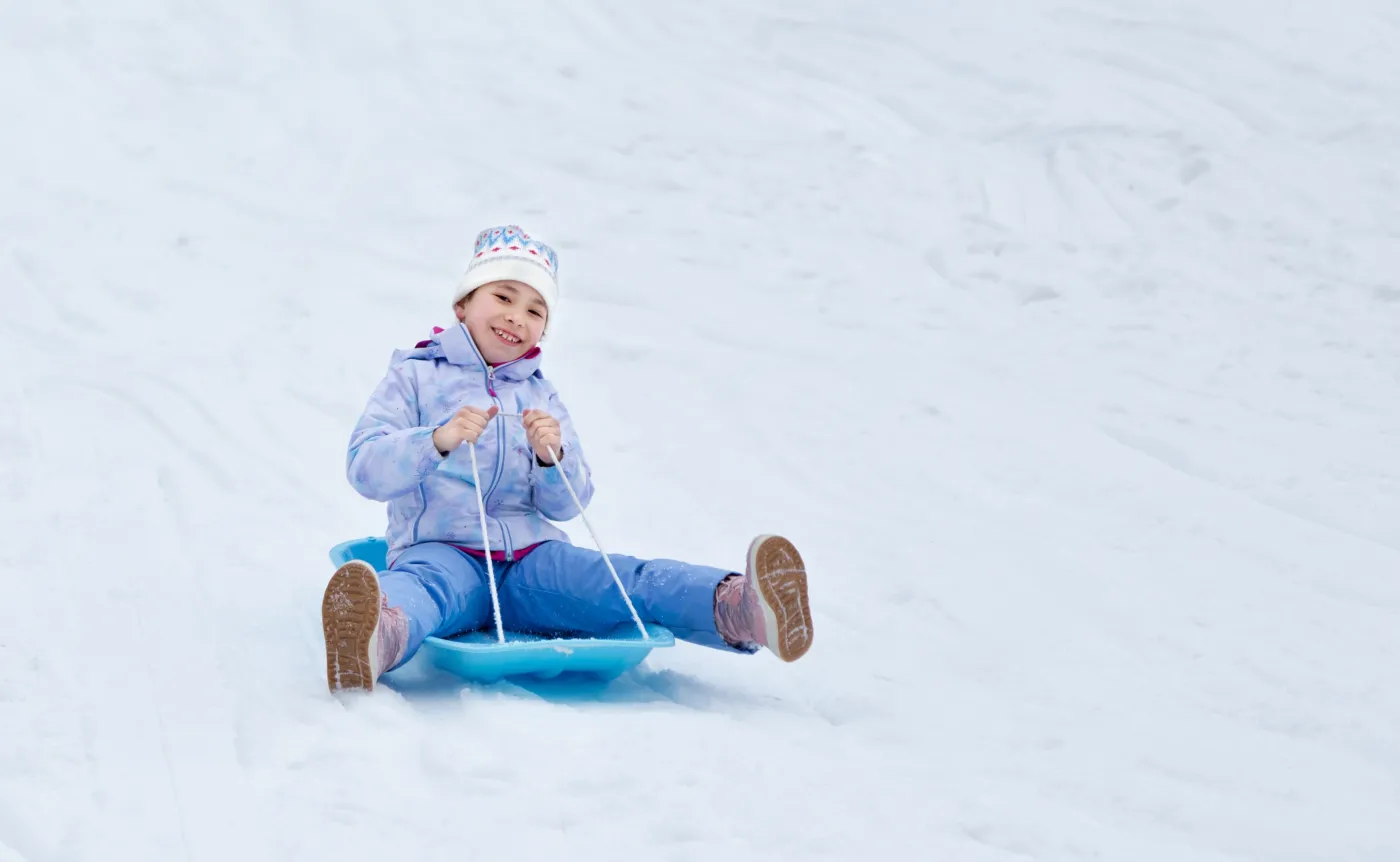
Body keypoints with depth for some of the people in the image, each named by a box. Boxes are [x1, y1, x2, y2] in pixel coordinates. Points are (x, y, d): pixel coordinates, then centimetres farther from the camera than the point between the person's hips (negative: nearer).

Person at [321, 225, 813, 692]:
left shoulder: (540, 397, 27)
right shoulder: (416, 375, 13)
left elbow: (567, 506, 16)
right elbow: (365, 469, -2)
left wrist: (553, 459, -8)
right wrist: (439, 441, -21)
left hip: (530, 556, 5)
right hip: (442, 549, -4)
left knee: (631, 582, -26)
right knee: (420, 583, -43)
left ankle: (736, 609, -56)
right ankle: (381, 636, -82)